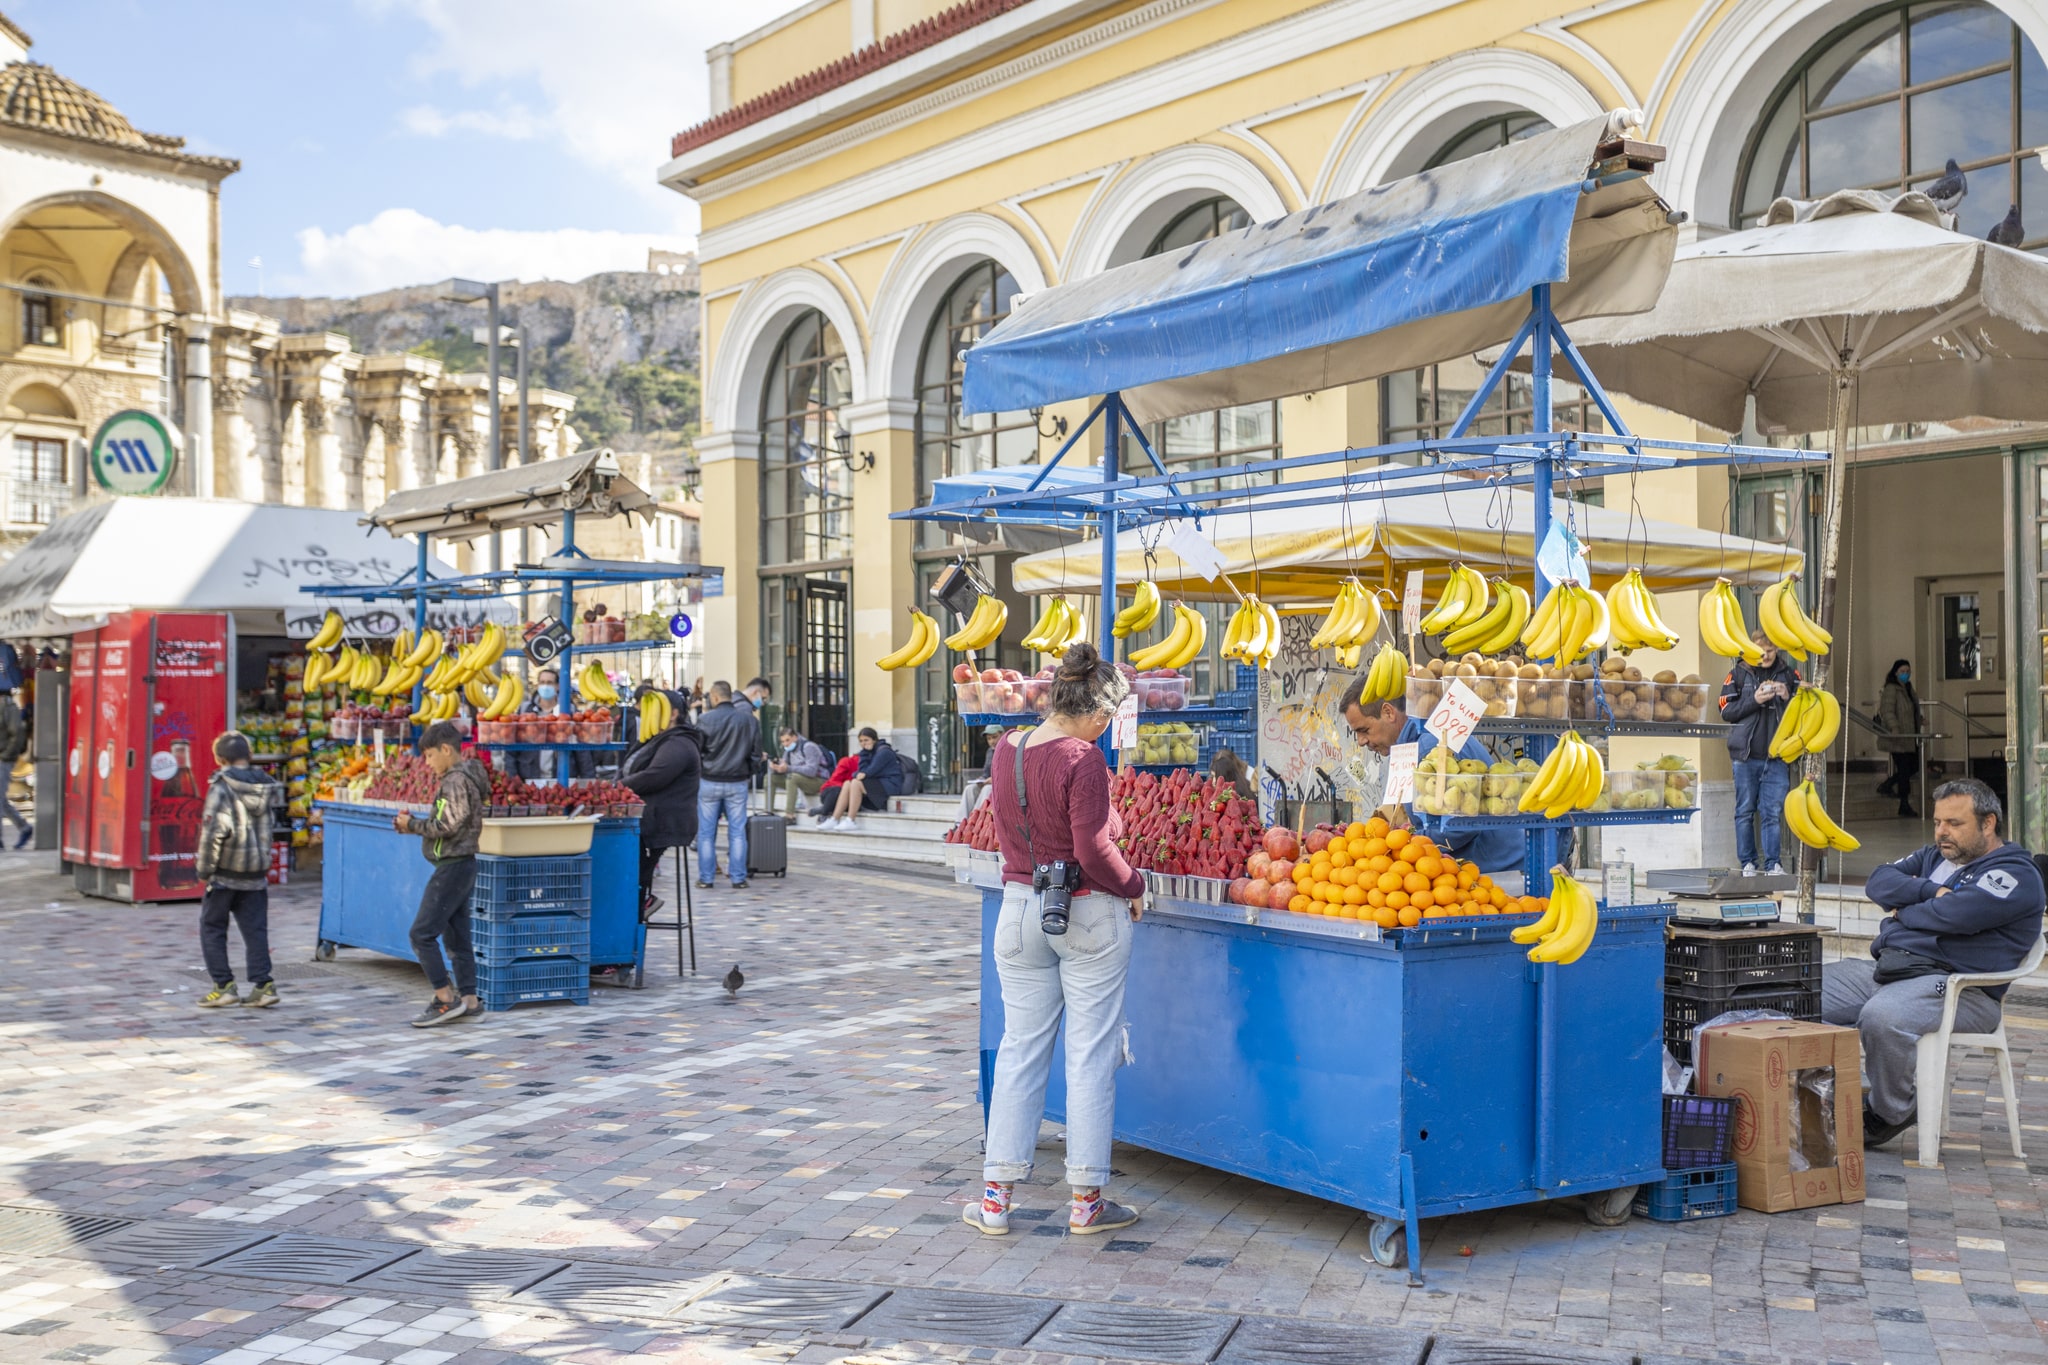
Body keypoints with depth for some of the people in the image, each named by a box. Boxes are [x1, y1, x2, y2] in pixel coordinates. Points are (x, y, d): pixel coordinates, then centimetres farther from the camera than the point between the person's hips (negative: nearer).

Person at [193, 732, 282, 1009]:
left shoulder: (222, 787, -15)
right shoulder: (266, 786, 4)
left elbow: (213, 832, -19)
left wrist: (204, 868, -9)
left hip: (226, 872, -5)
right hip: (257, 872, 5)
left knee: (212, 927, 9)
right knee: (255, 929, 9)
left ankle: (223, 986, 6)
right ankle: (263, 984, 5)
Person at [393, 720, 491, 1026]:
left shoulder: (456, 780, -15)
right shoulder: (465, 777, 16)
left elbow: (447, 826, -22)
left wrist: (412, 825, -9)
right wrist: (414, 824, 8)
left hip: (453, 866, -10)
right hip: (460, 866, 10)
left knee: (422, 933, -9)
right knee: (456, 937, 12)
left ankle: (445, 998, -8)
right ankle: (468, 999, 15)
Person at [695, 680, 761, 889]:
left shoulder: (706, 720, -11)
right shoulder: (749, 719, -4)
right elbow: (756, 752, 2)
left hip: (710, 782, -1)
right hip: (738, 782, 2)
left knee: (706, 832, 8)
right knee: (737, 831, 8)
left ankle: (705, 878, 12)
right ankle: (738, 878, 8)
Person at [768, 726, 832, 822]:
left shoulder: (808, 747, -15)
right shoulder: (789, 750, 10)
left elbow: (811, 771, -28)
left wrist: (788, 768, -35)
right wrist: (776, 767, -16)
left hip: (820, 781, -9)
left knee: (792, 777, -37)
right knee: (770, 777, 0)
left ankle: (790, 816, -38)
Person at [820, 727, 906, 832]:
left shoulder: (883, 751, -9)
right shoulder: (871, 751, 17)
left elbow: (872, 771, -17)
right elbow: (863, 770, 3)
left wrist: (863, 774, -1)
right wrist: (865, 752, -4)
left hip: (890, 785, -9)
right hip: (879, 783, 9)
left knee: (856, 783, -25)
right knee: (847, 784, -4)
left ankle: (849, 821, -26)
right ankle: (834, 820, -13)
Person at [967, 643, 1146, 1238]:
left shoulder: (1005, 752, 3)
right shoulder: (1083, 760, -18)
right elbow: (1094, 850, -20)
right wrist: (1133, 888, -4)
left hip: (1020, 908, 6)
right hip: (1089, 915, -6)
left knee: (1020, 1048, 12)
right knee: (1090, 1055, 4)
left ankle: (996, 1196, 13)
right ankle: (1085, 1200, 11)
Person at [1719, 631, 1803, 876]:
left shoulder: (1789, 674, 8)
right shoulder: (1738, 674, 4)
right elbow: (1726, 711, 0)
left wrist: (1787, 698, -8)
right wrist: (1754, 700, -13)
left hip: (1777, 755, 1)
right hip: (1746, 754, -1)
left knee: (1774, 812, 0)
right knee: (1745, 811, 4)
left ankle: (1772, 863, 5)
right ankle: (1748, 862, 12)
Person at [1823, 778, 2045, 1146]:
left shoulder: (2015, 874, -2)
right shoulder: (1934, 857, 25)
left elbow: (1954, 915, -18)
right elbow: (1878, 882, 11)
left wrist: (1902, 913, 1)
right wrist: (1932, 892, -5)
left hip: (1956, 986, -8)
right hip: (1886, 968, 8)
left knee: (1881, 1017, -38)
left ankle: (1889, 1114, -14)